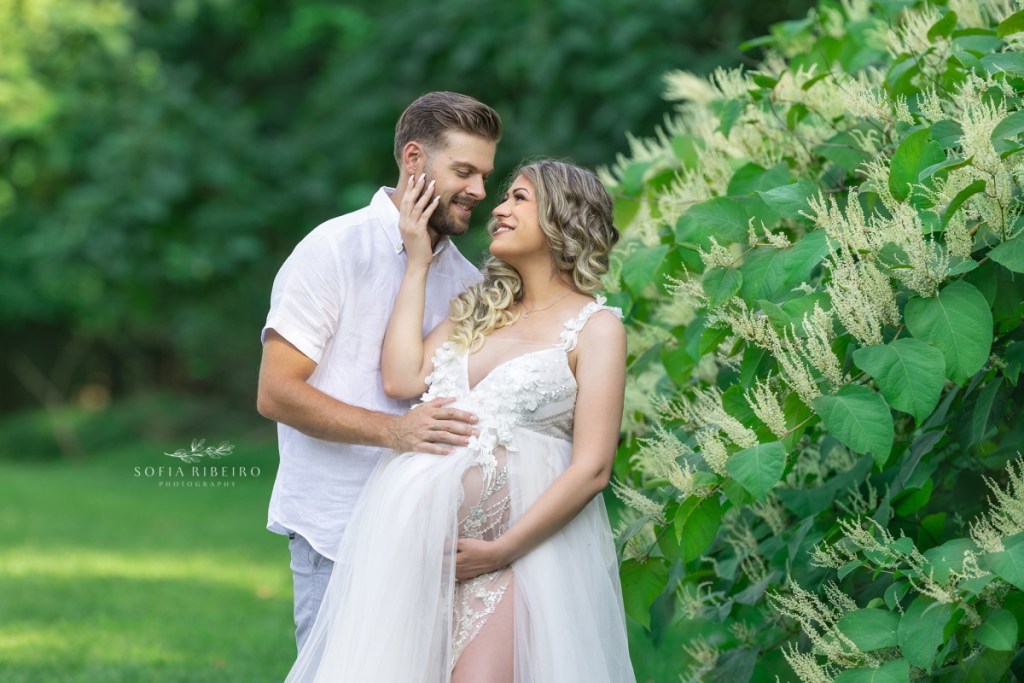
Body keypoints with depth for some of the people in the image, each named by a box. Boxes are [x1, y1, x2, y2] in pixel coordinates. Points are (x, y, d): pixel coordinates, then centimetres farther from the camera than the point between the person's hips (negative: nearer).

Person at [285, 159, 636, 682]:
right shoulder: (478, 307, 20)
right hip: (418, 534, 5)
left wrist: (502, 550, -13)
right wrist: (417, 265, 10)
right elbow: (401, 379, 4)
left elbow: (592, 469, -7)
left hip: (519, 538, -5)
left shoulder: (595, 327, 1)